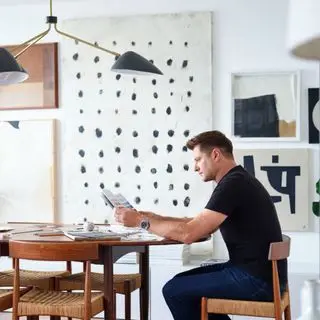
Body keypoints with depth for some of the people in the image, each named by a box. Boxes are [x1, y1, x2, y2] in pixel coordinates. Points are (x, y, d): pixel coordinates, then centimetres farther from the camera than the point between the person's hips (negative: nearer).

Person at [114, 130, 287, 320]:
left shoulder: (233, 184, -17)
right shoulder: (237, 181, 14)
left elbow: (188, 234, -21)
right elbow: (200, 225, 18)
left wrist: (142, 221, -10)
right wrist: (156, 218, 10)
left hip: (257, 279, -10)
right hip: (254, 271, 10)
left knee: (174, 290, -5)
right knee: (184, 283, 17)